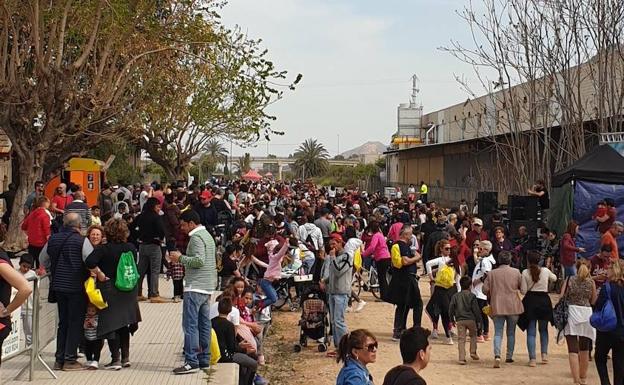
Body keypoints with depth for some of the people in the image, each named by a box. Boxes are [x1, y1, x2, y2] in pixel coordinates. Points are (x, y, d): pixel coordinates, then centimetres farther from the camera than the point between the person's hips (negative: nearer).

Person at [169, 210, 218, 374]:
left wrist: (180, 258, -11)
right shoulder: (207, 235, 19)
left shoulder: (196, 237, -12)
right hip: (207, 287, 10)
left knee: (190, 325, -9)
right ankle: (204, 360, 14)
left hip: (195, 287, -10)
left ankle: (191, 362, -12)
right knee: (204, 324, 11)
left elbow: (199, 260, -22)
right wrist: (183, 258, 16)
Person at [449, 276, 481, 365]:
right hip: (471, 319, -2)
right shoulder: (472, 296, -3)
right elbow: (476, 309, -3)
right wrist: (478, 321, 4)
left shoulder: (455, 296, 6)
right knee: (473, 335, 22)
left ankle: (462, 358, -5)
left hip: (460, 320, 2)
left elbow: (451, 309, 7)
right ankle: (473, 352, 12)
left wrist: (452, 320, 17)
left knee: (461, 339, 2)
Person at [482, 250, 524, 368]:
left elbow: (485, 290, -1)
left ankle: (497, 355, -20)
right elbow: (522, 287, 3)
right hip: (513, 306, 0)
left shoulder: (492, 273, -1)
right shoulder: (516, 272, -2)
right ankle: (509, 356, 20)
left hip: (497, 307, 0)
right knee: (511, 332, 15)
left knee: (498, 332, 0)